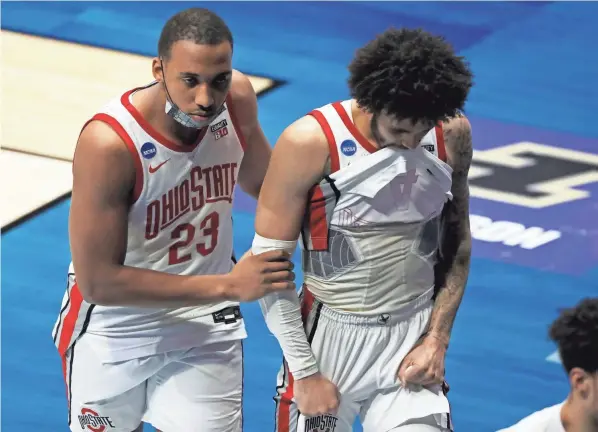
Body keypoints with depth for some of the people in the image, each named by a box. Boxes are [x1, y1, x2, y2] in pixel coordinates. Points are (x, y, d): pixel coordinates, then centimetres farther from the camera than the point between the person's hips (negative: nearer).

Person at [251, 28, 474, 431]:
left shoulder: (452, 134, -4)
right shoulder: (311, 143, -15)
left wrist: (437, 339, 1)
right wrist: (305, 374, -9)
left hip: (413, 341, 2)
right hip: (331, 338, -2)